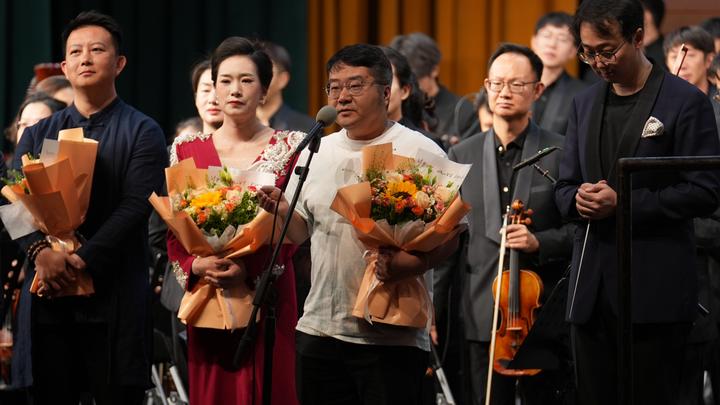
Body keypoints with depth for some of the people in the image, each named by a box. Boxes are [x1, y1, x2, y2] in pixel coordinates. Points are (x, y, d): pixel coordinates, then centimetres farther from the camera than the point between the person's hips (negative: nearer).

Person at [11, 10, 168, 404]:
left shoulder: (142, 133, 4)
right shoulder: (37, 135, 16)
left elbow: (135, 207, -8)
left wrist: (83, 260, -18)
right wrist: (40, 251, -15)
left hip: (114, 298, -3)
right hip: (48, 298, 3)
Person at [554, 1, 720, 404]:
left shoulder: (687, 102, -4)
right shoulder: (585, 103, 16)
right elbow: (565, 186, 20)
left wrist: (624, 204, -15)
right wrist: (578, 199, -5)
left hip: (655, 294, -6)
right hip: (592, 291, 6)